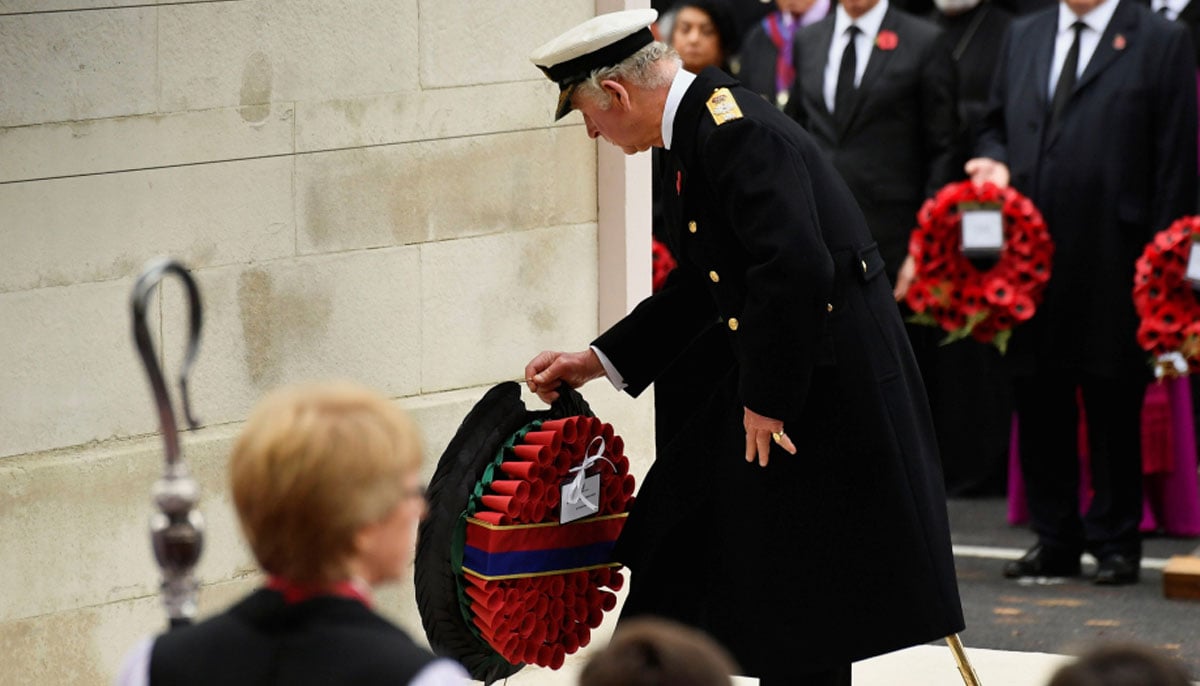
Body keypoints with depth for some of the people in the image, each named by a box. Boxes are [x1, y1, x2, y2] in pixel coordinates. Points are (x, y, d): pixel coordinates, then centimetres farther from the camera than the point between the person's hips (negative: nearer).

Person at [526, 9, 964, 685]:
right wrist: (599, 360, 20)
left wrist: (767, 399, -20)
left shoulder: (734, 128, -21)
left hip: (831, 382, -10)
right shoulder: (693, 129, 12)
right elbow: (698, 287, 22)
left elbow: (796, 268, -29)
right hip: (780, 375, 10)